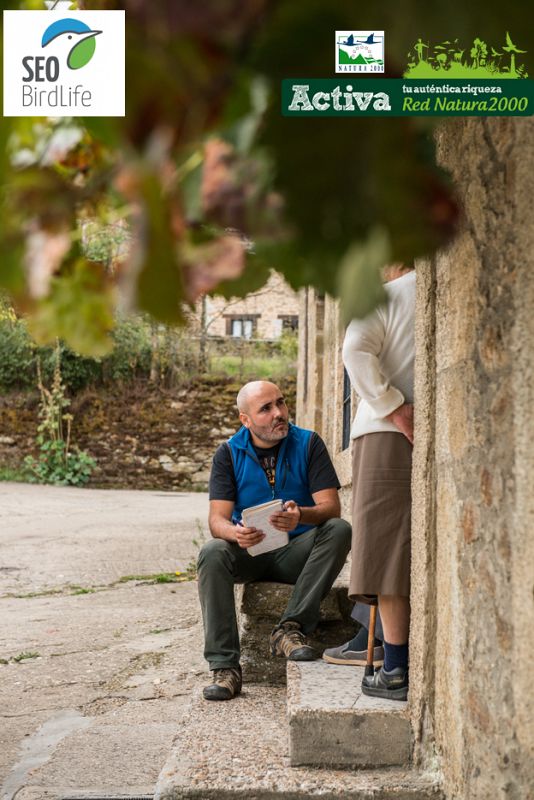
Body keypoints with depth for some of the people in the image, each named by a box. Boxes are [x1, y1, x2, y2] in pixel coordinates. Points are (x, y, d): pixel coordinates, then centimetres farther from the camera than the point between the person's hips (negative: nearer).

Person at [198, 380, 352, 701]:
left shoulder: (309, 444, -2)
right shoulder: (229, 454, 0)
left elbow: (331, 507, -12)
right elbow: (217, 518, -9)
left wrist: (301, 516, -36)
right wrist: (234, 533, -35)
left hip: (297, 553, 0)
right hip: (249, 553, 0)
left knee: (339, 530, -27)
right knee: (212, 553, -30)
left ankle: (290, 629, -28)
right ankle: (225, 667, -32)